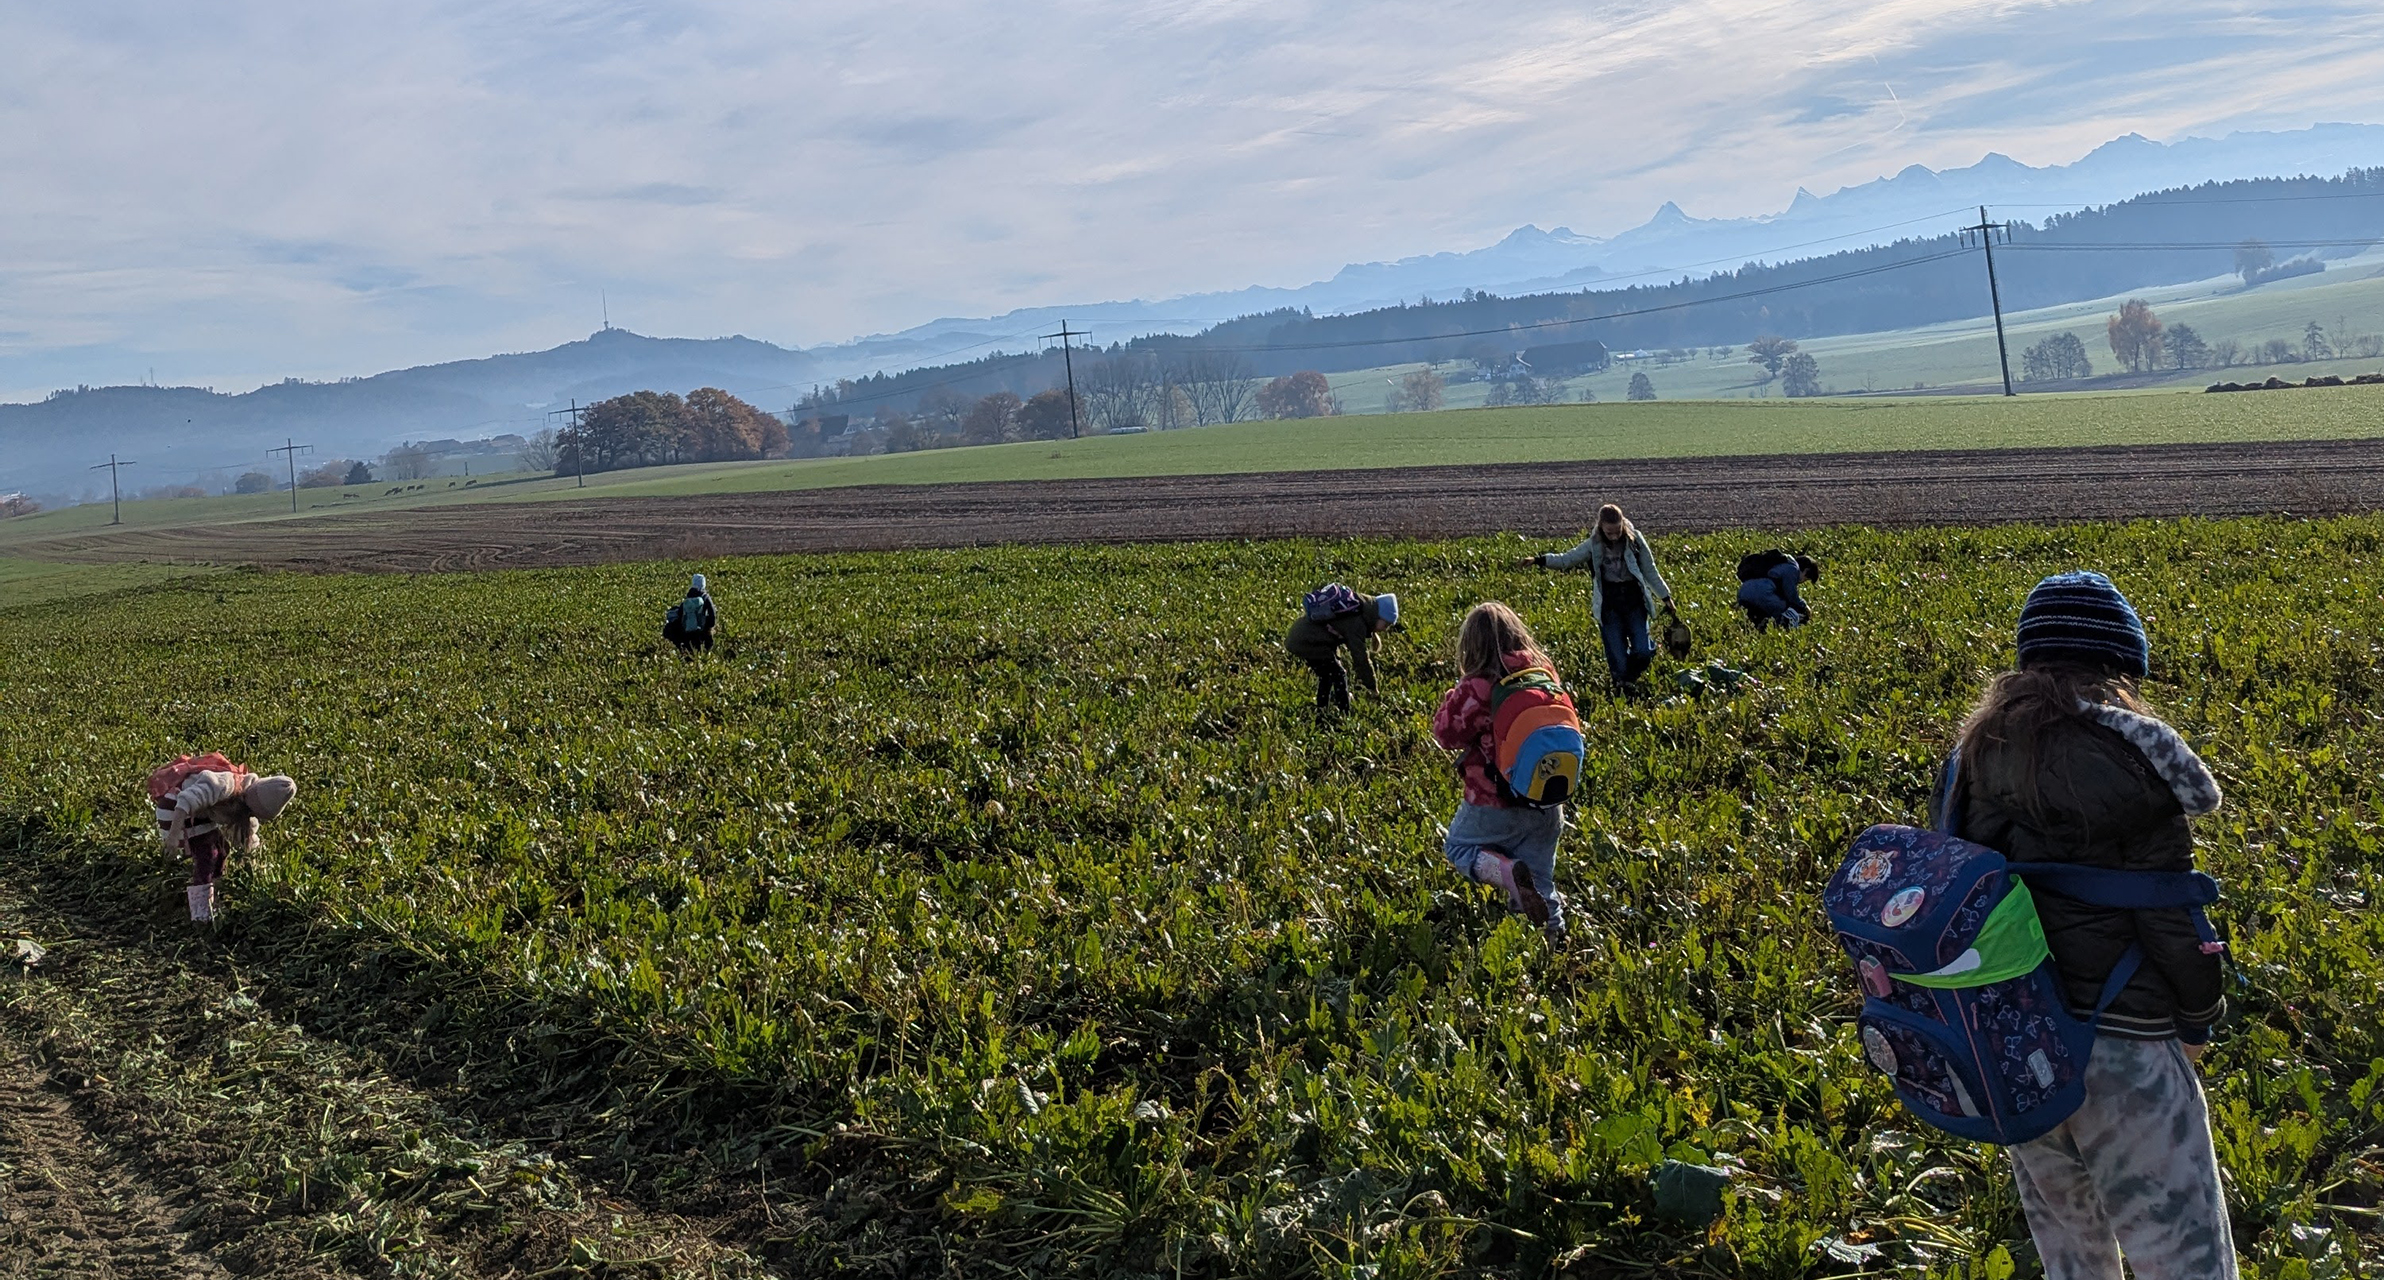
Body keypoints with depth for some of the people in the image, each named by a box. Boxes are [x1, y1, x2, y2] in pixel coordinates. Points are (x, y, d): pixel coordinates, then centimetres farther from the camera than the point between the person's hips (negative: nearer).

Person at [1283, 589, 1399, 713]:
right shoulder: (1356, 623, -19)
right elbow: (1360, 657, -17)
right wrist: (1372, 687, -10)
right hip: (1308, 642, -10)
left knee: (1327, 675, 23)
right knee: (1338, 676, -5)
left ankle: (1321, 711, 31)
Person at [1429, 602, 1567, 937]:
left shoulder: (1477, 688, -20)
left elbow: (1446, 733, -11)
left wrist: (1452, 697, 3)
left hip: (1494, 803, -5)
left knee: (1458, 847, 16)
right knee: (1538, 879, 18)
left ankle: (1510, 872, -12)